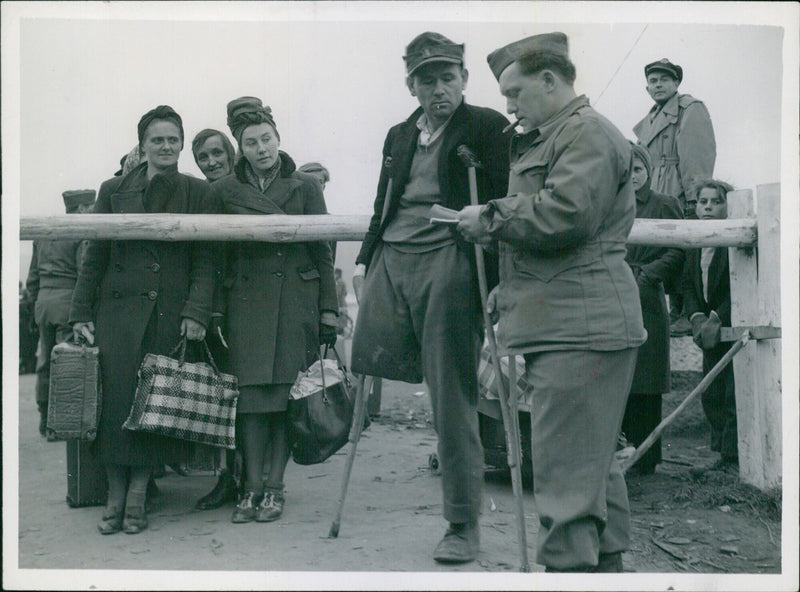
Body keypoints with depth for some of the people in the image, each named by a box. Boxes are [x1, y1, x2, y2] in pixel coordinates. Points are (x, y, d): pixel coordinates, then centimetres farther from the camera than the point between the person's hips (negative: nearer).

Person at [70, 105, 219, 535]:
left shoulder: (197, 193, 6)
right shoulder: (113, 191, 10)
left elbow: (205, 260, 2)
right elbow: (94, 256, 10)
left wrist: (196, 312, -10)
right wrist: (81, 313, 5)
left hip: (170, 314, -1)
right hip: (118, 310, 1)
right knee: (117, 399, -3)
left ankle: (137, 495, 8)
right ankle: (115, 496, 8)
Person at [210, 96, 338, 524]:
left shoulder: (304, 187, 7)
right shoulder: (224, 191, 9)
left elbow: (322, 252, 7)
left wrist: (328, 311, 1)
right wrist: (215, 312, 1)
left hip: (296, 301, 0)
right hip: (246, 302, 1)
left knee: (286, 393, -1)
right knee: (251, 393, -3)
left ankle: (274, 488, 7)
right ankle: (252, 487, 5)